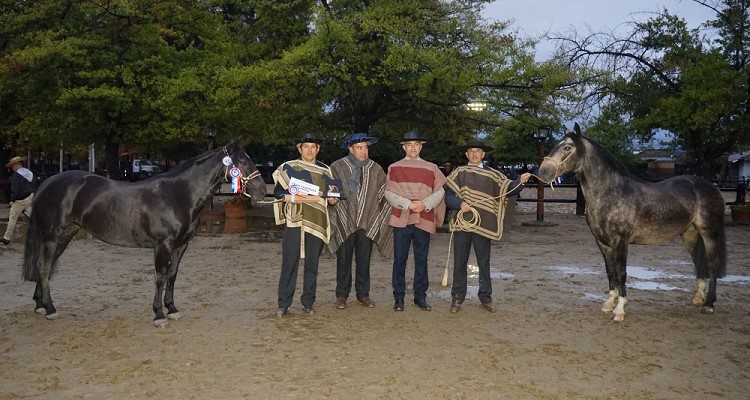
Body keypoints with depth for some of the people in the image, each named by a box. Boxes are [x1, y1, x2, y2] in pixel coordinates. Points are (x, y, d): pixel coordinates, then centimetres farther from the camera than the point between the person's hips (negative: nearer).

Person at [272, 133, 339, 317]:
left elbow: (330, 194, 18)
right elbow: (278, 192, 0)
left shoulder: (325, 170, 12)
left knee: (312, 263, 6)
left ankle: (308, 302, 16)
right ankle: (283, 304, 6)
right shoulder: (288, 167, 4)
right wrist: (295, 198, -17)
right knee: (289, 263, -3)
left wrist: (332, 200, -5)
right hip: (294, 221, -2)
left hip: (317, 222, 3)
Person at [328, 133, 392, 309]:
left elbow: (385, 194, 11)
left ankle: (363, 294, 20)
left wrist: (379, 218, 7)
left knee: (364, 260, 8)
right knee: (343, 260, 5)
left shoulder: (376, 169, 7)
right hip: (344, 222, -2)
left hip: (367, 222, 2)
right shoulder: (337, 167, 0)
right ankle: (342, 295, 16)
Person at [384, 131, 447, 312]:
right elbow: (389, 193, -1)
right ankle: (399, 298, 11)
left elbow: (440, 191, 6)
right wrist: (407, 204, -14)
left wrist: (425, 204, -11)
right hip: (401, 220, -1)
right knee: (400, 260, 2)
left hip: (424, 220, 1)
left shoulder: (431, 168, 11)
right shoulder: (394, 168, 6)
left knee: (421, 260, 7)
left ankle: (420, 297, 17)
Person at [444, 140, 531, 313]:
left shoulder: (493, 174, 6)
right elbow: (448, 195, -1)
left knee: (484, 263, 8)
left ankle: (485, 297, 20)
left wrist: (520, 181, -23)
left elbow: (508, 189, -4)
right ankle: (457, 297, 18)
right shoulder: (459, 173, 5)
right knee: (459, 263, 7)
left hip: (483, 225, 0)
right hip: (462, 224, 0)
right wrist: (460, 203, -20)